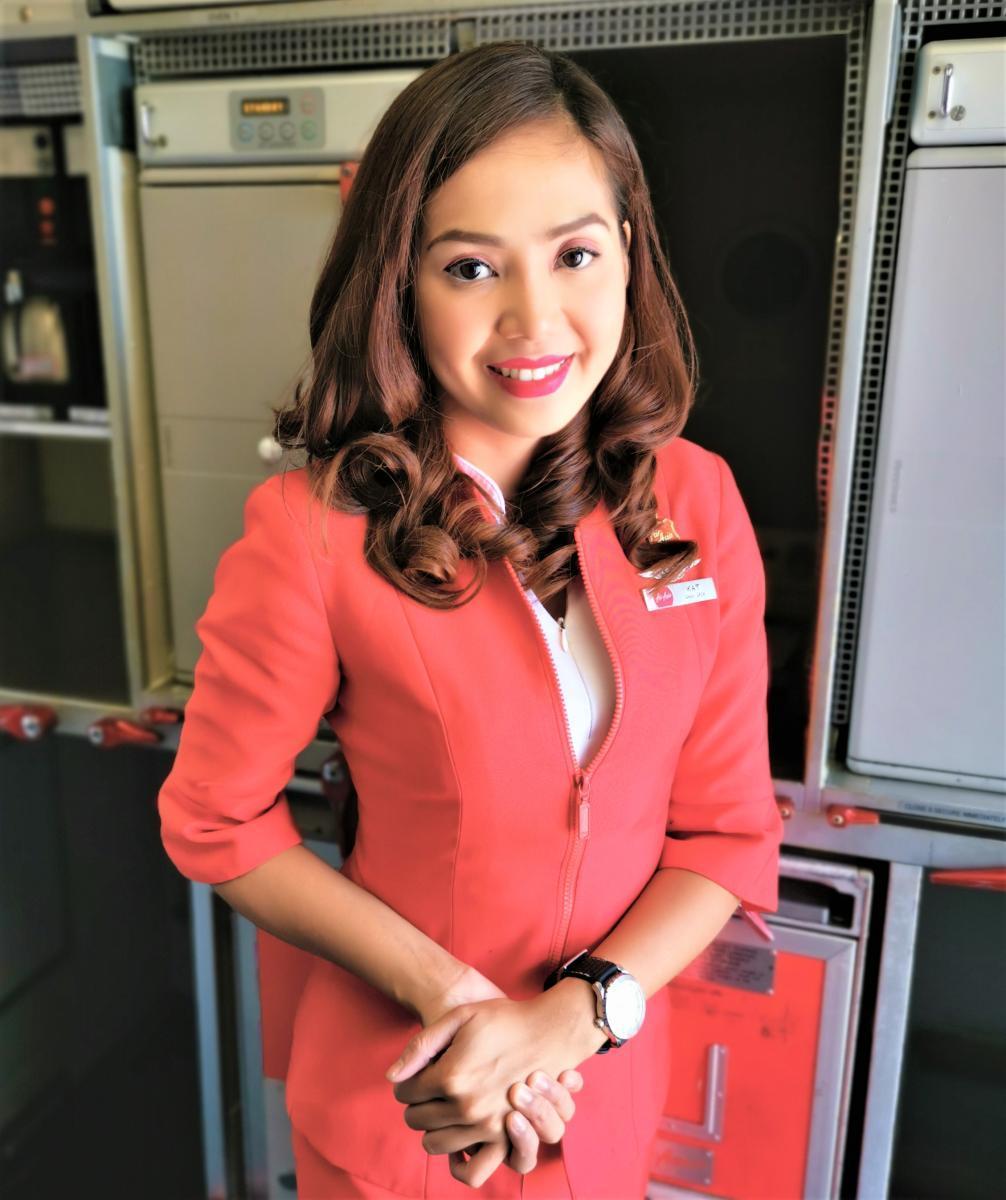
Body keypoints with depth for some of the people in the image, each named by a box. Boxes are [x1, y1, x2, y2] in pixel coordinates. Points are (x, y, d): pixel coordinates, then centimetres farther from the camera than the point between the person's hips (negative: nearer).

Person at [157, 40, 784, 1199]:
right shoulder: (315, 535, -22)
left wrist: (573, 1017, -19)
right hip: (398, 1100, -2)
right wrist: (452, 999, -18)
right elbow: (216, 822, -11)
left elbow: (729, 830, -7)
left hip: (615, 1073, 3)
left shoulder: (697, 502, -12)